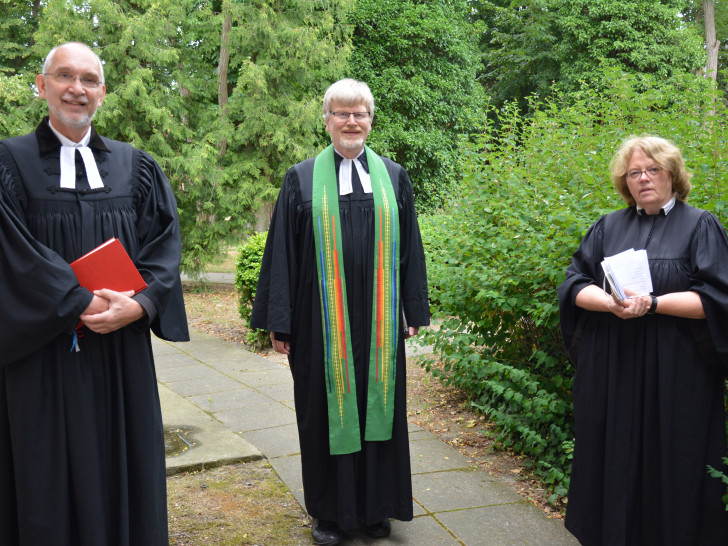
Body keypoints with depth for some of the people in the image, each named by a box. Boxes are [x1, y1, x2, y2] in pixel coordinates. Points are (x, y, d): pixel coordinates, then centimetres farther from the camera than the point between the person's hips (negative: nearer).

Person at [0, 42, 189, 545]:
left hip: (121, 352, 3)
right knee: (49, 477, 5)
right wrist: (82, 304, -17)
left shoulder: (136, 167, 10)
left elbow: (164, 243, 1)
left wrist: (139, 305, -15)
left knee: (121, 466, 10)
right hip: (41, 351, -2)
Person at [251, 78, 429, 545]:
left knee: (378, 405, 10)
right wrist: (280, 321, -3)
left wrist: (415, 311, 6)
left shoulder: (393, 178, 8)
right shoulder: (303, 179, 3)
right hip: (323, 321, -1)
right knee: (327, 408, 7)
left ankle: (375, 506, 27)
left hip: (378, 322, 2)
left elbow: (410, 249, 10)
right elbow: (282, 253, 1)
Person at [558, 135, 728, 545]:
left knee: (671, 468, 4)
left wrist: (652, 303, -19)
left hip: (674, 376, -3)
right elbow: (575, 284, 3)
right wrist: (612, 303, -16)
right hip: (612, 373, 3)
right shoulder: (609, 228, 11)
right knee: (614, 461, 8)